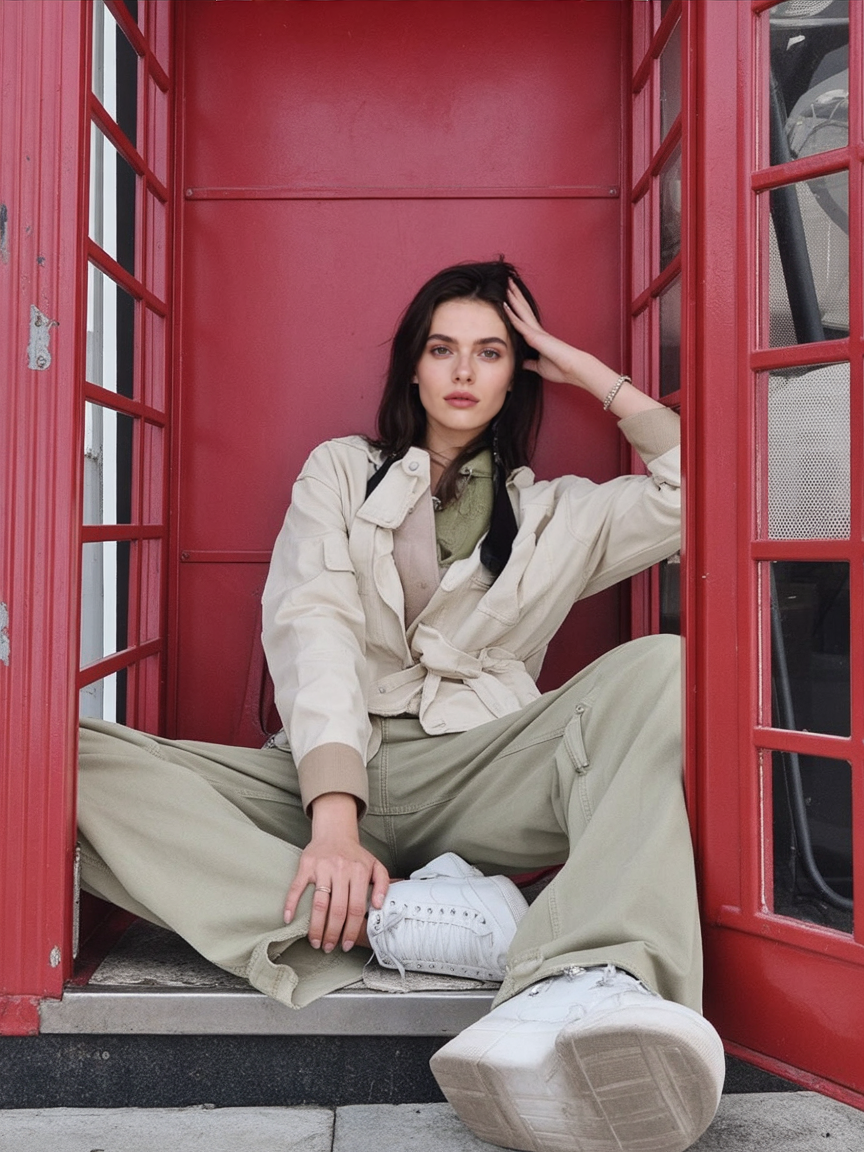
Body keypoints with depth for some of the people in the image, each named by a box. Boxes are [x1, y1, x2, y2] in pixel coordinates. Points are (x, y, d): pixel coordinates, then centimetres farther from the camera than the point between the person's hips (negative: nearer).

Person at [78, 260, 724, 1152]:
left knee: (660, 667, -27)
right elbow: (313, 629, -1)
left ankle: (586, 986, -51)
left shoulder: (556, 515, 22)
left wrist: (599, 377, 14)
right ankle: (391, 914, -35)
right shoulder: (341, 471, 18)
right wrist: (334, 815, -18)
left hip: (480, 775, 1)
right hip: (325, 774, 0)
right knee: (76, 760, -25)